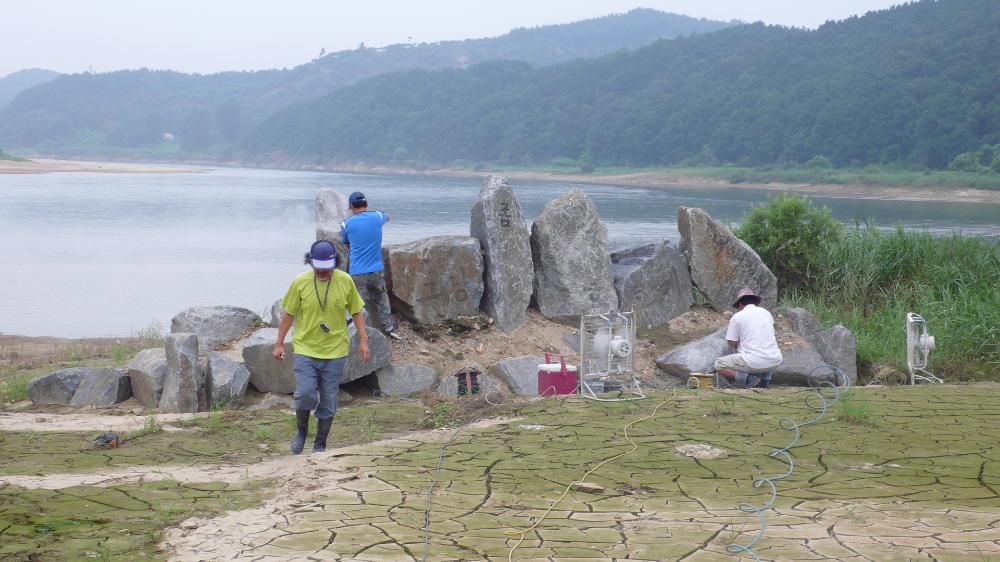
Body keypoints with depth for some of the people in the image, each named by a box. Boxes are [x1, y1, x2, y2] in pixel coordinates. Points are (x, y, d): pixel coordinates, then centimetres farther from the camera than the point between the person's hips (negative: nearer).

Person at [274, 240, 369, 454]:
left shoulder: (345, 281, -4)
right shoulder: (300, 282, -7)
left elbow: (356, 311, 8)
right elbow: (288, 314, 2)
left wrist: (363, 339, 3)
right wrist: (279, 343, 3)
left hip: (335, 351, 1)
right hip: (305, 349, -1)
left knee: (328, 400, 5)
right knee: (305, 394, -14)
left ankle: (321, 443, 22)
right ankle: (301, 431, 15)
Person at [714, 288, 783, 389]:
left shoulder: (737, 317, -1)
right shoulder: (766, 313, 14)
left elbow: (732, 343, 1)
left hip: (754, 362, -6)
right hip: (775, 361, 6)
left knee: (718, 365, 11)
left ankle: (749, 379, -9)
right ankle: (764, 378, 17)